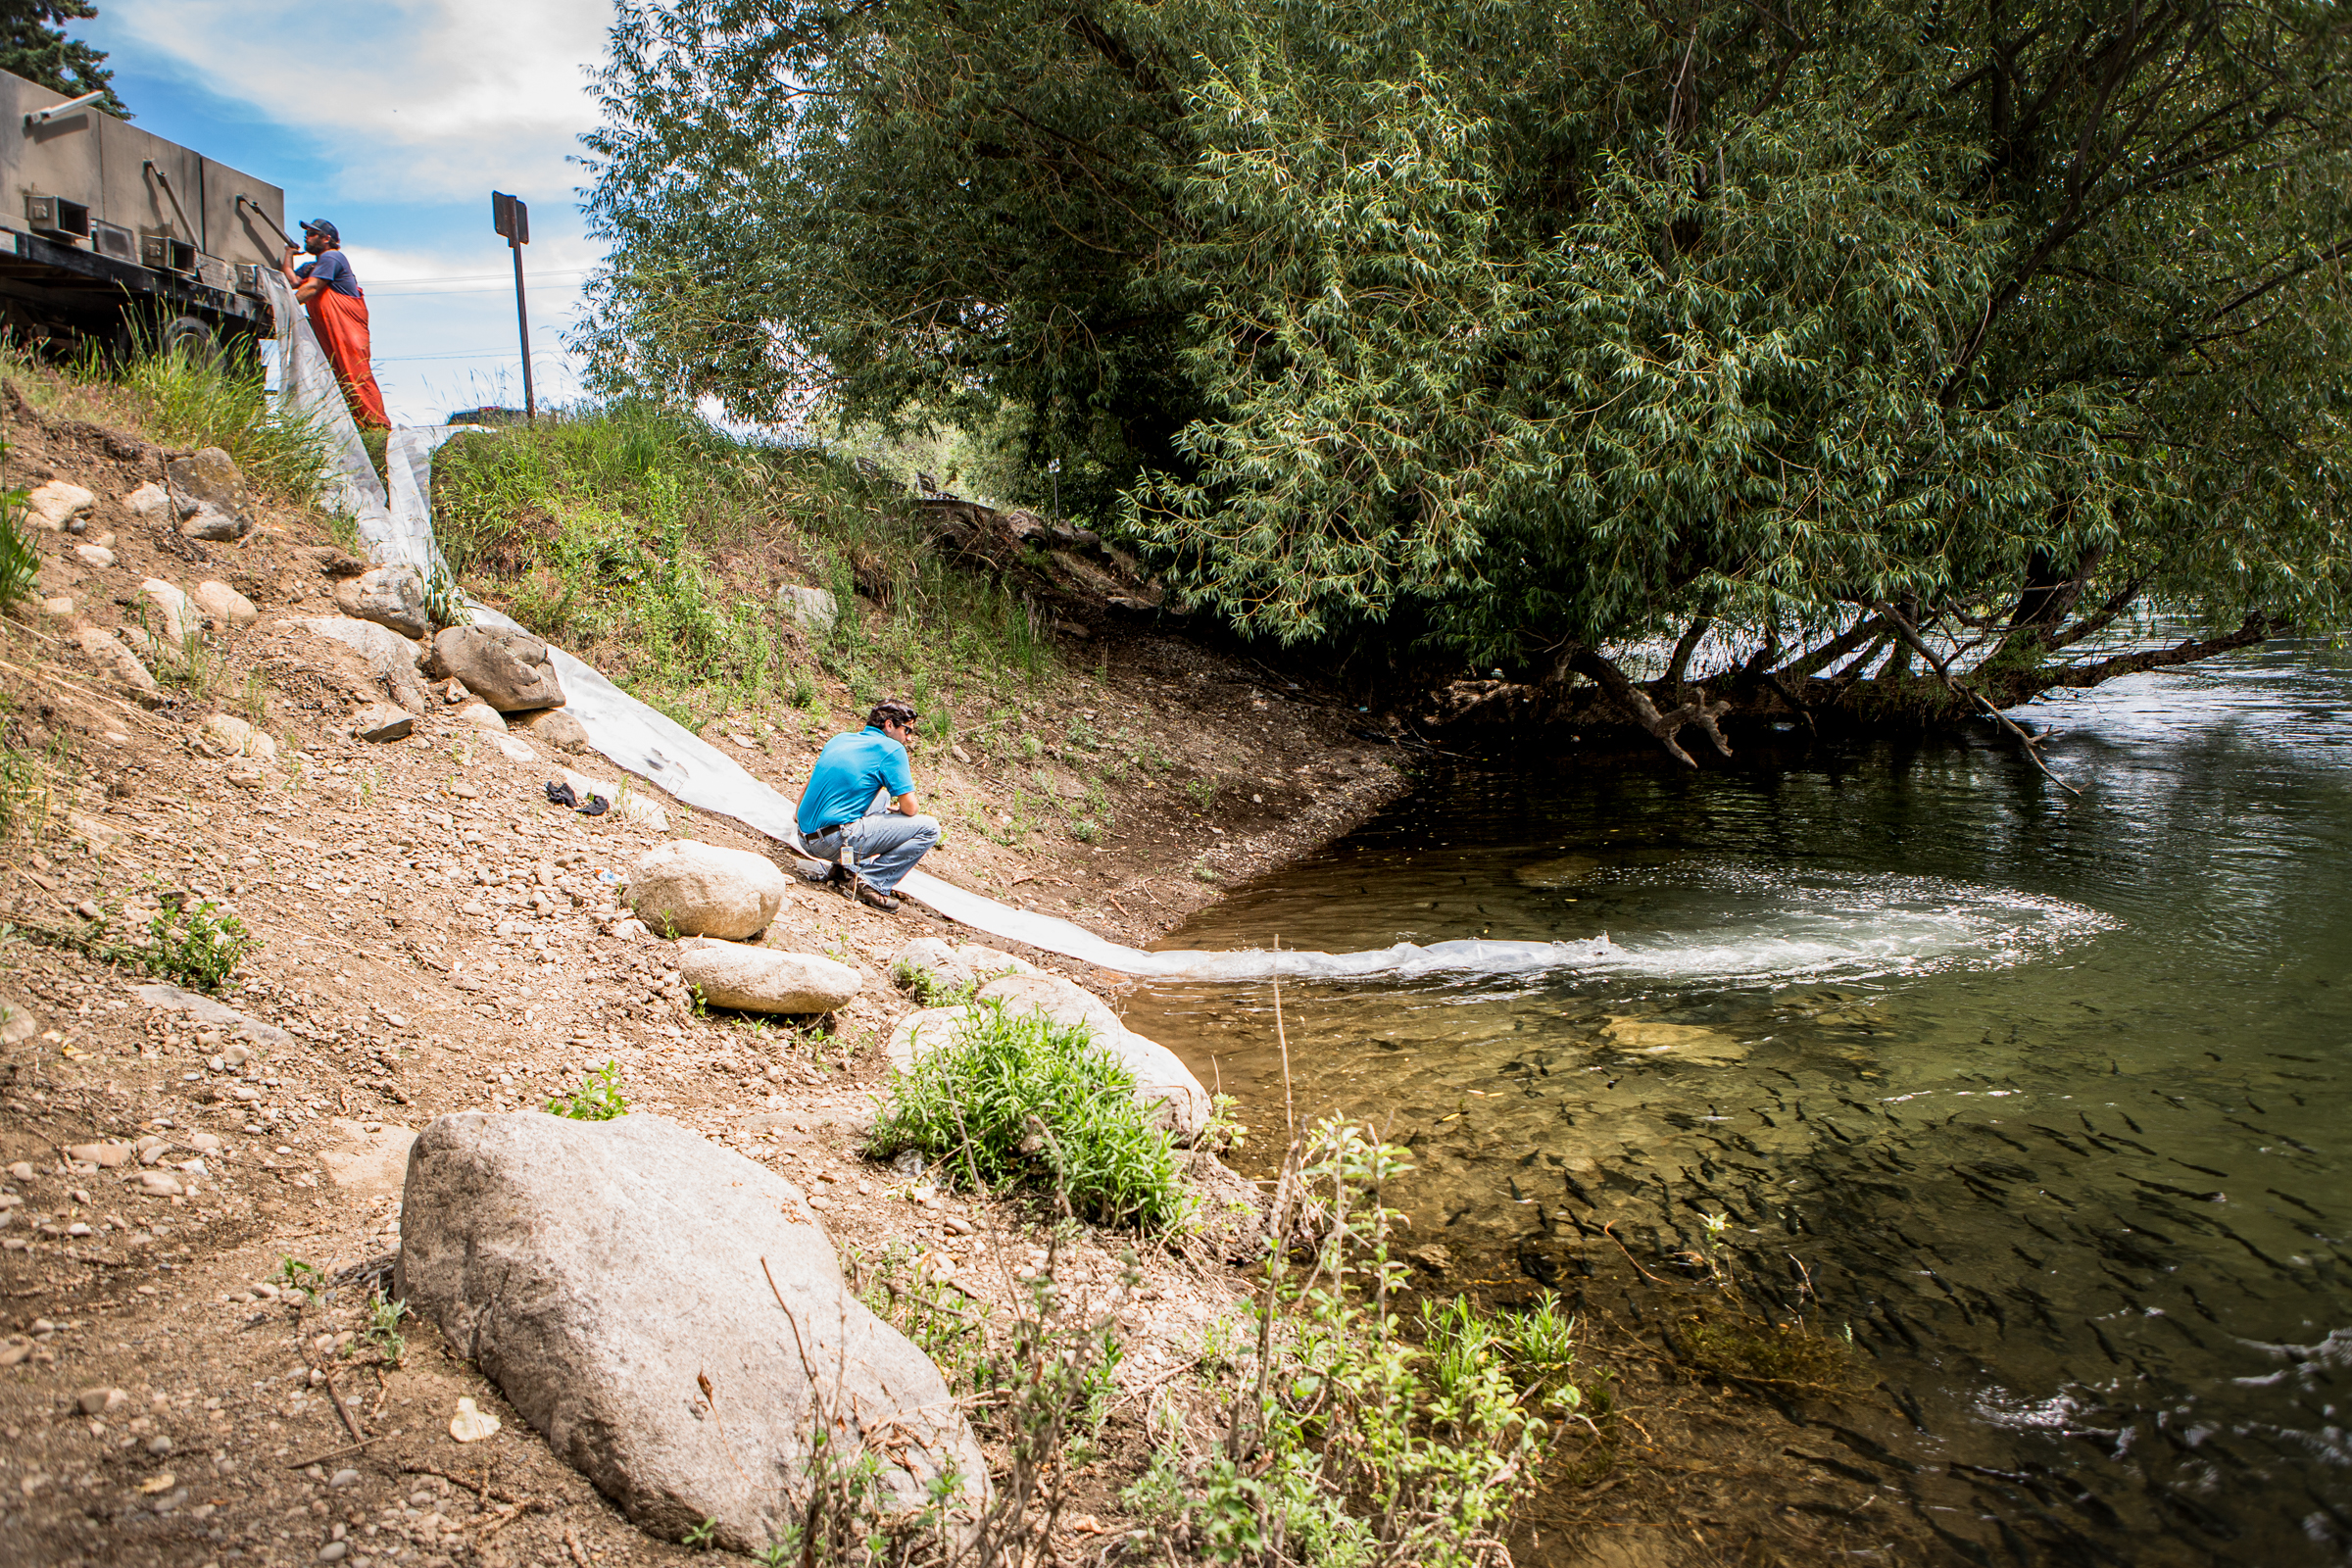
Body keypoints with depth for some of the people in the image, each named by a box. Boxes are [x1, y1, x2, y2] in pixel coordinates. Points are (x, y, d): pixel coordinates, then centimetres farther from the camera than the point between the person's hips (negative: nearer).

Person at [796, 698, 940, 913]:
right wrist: (895, 809, 16)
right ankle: (867, 882, -8)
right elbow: (909, 808, -6)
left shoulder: (840, 739, 17)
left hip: (806, 837, 8)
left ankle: (847, 867, 16)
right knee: (929, 828, -2)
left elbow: (811, 781, 29)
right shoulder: (891, 749, -5)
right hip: (836, 841, -8)